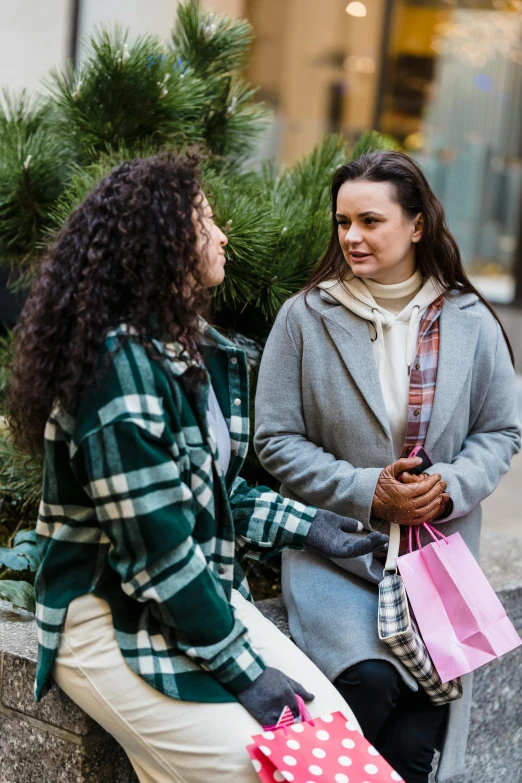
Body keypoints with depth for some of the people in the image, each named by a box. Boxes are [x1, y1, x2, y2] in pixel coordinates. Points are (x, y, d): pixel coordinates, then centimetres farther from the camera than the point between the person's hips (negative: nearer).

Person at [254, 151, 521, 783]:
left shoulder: (468, 322, 2)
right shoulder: (306, 317, -3)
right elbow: (276, 439, -3)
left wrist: (452, 487, -11)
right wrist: (366, 493, -14)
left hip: (439, 548, 2)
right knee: (368, 679, -24)